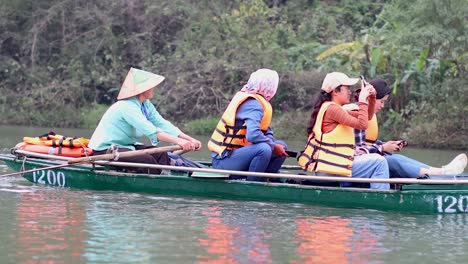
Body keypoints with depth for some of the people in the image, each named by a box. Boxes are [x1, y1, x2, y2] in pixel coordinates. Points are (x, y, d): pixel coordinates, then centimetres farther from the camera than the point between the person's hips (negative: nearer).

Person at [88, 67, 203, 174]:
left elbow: (163, 124, -3)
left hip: (125, 146, 10)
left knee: (161, 154, -8)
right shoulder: (127, 107, -24)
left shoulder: (146, 104, 6)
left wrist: (190, 140, -14)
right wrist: (178, 141, -42)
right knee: (147, 160, -27)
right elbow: (151, 131, -35)